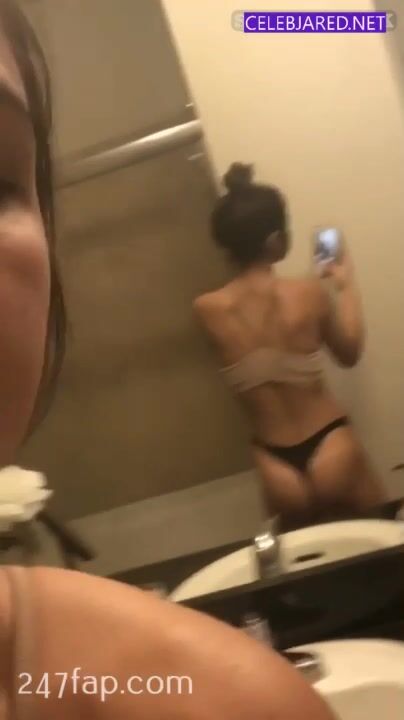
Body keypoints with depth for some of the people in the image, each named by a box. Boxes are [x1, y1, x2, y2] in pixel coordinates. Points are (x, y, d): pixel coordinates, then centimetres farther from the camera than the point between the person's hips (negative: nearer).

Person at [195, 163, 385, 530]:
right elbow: (350, 354, 5)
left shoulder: (207, 309, -9)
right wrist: (347, 285, 17)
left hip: (278, 468, 3)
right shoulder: (309, 292, -15)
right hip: (331, 453, -2)